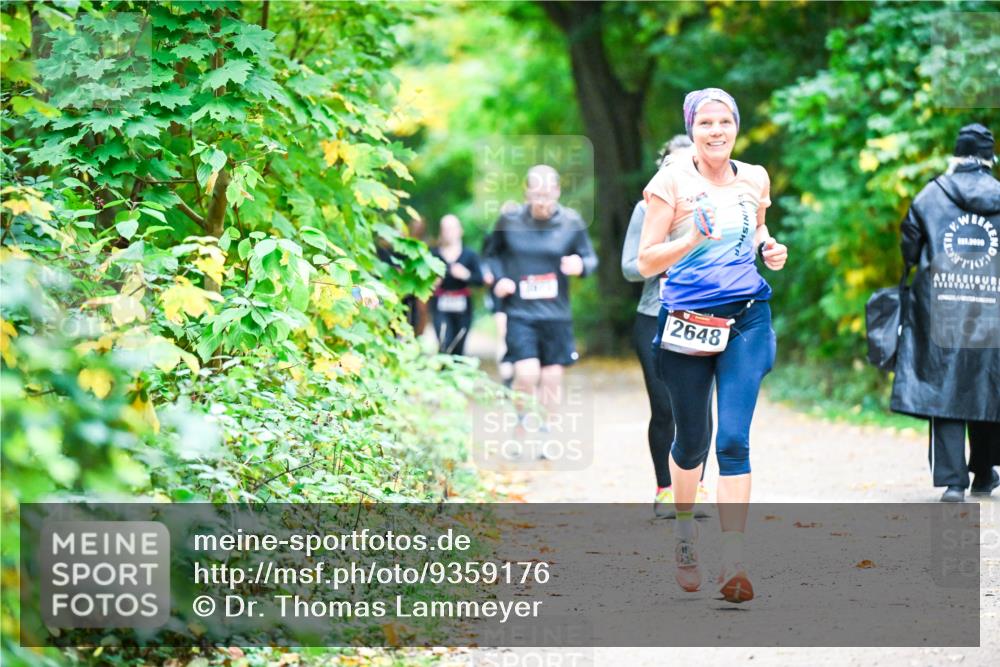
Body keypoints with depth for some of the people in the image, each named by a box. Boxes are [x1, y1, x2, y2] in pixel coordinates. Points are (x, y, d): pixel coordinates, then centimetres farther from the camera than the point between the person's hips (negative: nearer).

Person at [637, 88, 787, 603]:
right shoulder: (671, 182, -3)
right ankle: (684, 529, 39)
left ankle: (733, 563, -11)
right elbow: (646, 262, -6)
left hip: (746, 319, 2)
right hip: (686, 322, -2)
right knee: (691, 439, 10)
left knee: (734, 438, -9)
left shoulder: (754, 179, 8)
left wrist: (769, 250, 4)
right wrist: (693, 238, -22)